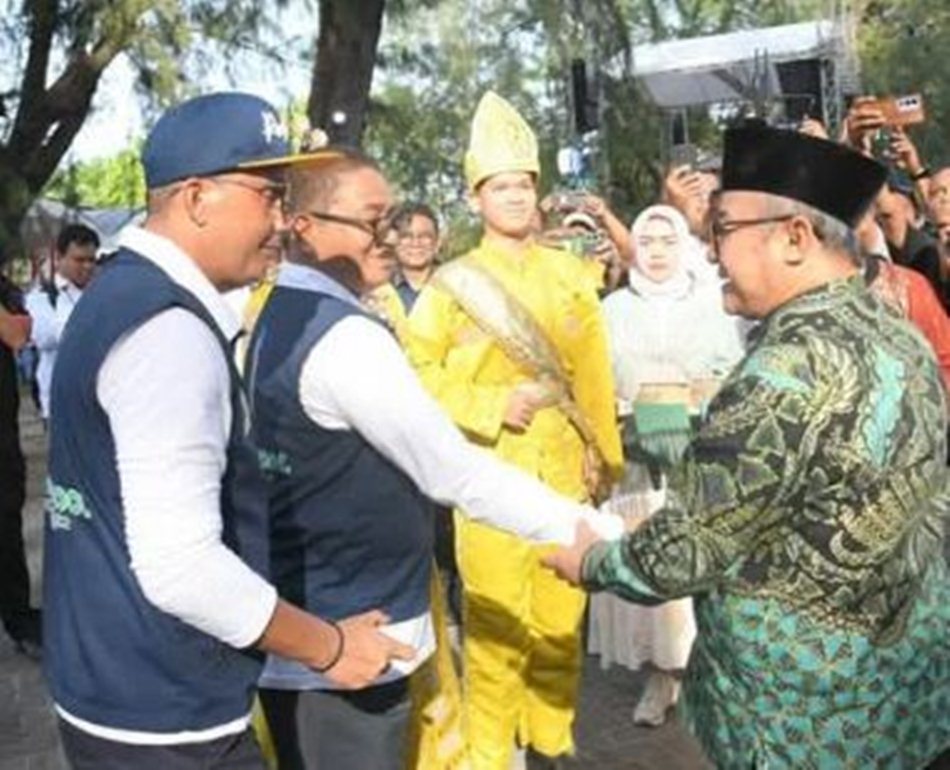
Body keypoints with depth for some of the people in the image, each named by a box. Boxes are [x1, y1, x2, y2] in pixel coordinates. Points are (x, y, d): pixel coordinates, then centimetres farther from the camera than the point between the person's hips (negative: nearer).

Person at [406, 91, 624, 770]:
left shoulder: (570, 273, 9)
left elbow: (594, 374, 8)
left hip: (564, 467, 3)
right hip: (490, 469, -3)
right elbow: (416, 370, -4)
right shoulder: (454, 282, 1)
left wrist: (603, 451, 4)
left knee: (560, 614, 10)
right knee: (495, 617, 0)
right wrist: (491, 406, -12)